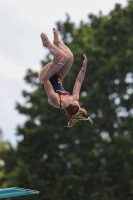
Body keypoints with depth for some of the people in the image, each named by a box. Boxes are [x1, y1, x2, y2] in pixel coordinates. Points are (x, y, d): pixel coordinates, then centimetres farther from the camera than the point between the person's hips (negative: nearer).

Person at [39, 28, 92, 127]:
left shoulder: (56, 100, -39)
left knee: (64, 57, -22)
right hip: (56, 79, 4)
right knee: (69, 57, -12)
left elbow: (44, 79, -44)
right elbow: (79, 81, -12)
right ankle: (57, 42, 16)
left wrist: (53, 63, -50)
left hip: (49, 77, -4)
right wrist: (84, 67, -16)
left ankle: (47, 43, 4)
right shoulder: (75, 99, -26)